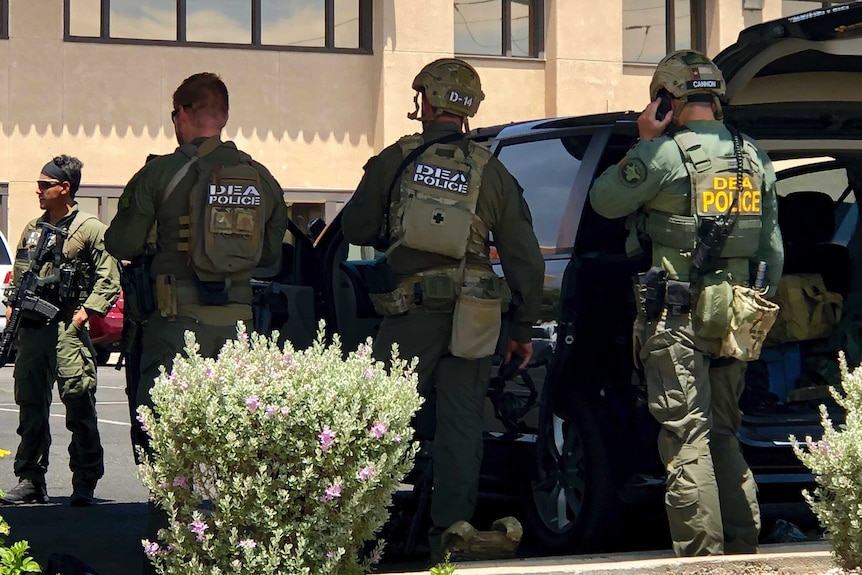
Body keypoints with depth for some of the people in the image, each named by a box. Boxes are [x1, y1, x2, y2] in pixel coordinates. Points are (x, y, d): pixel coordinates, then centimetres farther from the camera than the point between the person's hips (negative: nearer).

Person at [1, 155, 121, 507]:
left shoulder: (89, 229, -1)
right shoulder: (32, 230, 19)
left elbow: (109, 280, -4)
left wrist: (86, 313, -12)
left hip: (67, 328, -6)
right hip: (30, 328, 6)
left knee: (79, 405, -8)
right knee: (30, 405, 7)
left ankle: (85, 483, -2)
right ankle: (31, 481, 14)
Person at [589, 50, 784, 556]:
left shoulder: (666, 153, -11)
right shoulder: (756, 159, 11)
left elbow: (604, 201, 2)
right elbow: (773, 252, 15)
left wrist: (644, 143, 7)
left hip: (678, 320, -6)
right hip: (734, 319, 6)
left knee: (687, 439, -4)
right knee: (724, 436, 17)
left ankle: (702, 554, -5)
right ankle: (743, 545, 19)